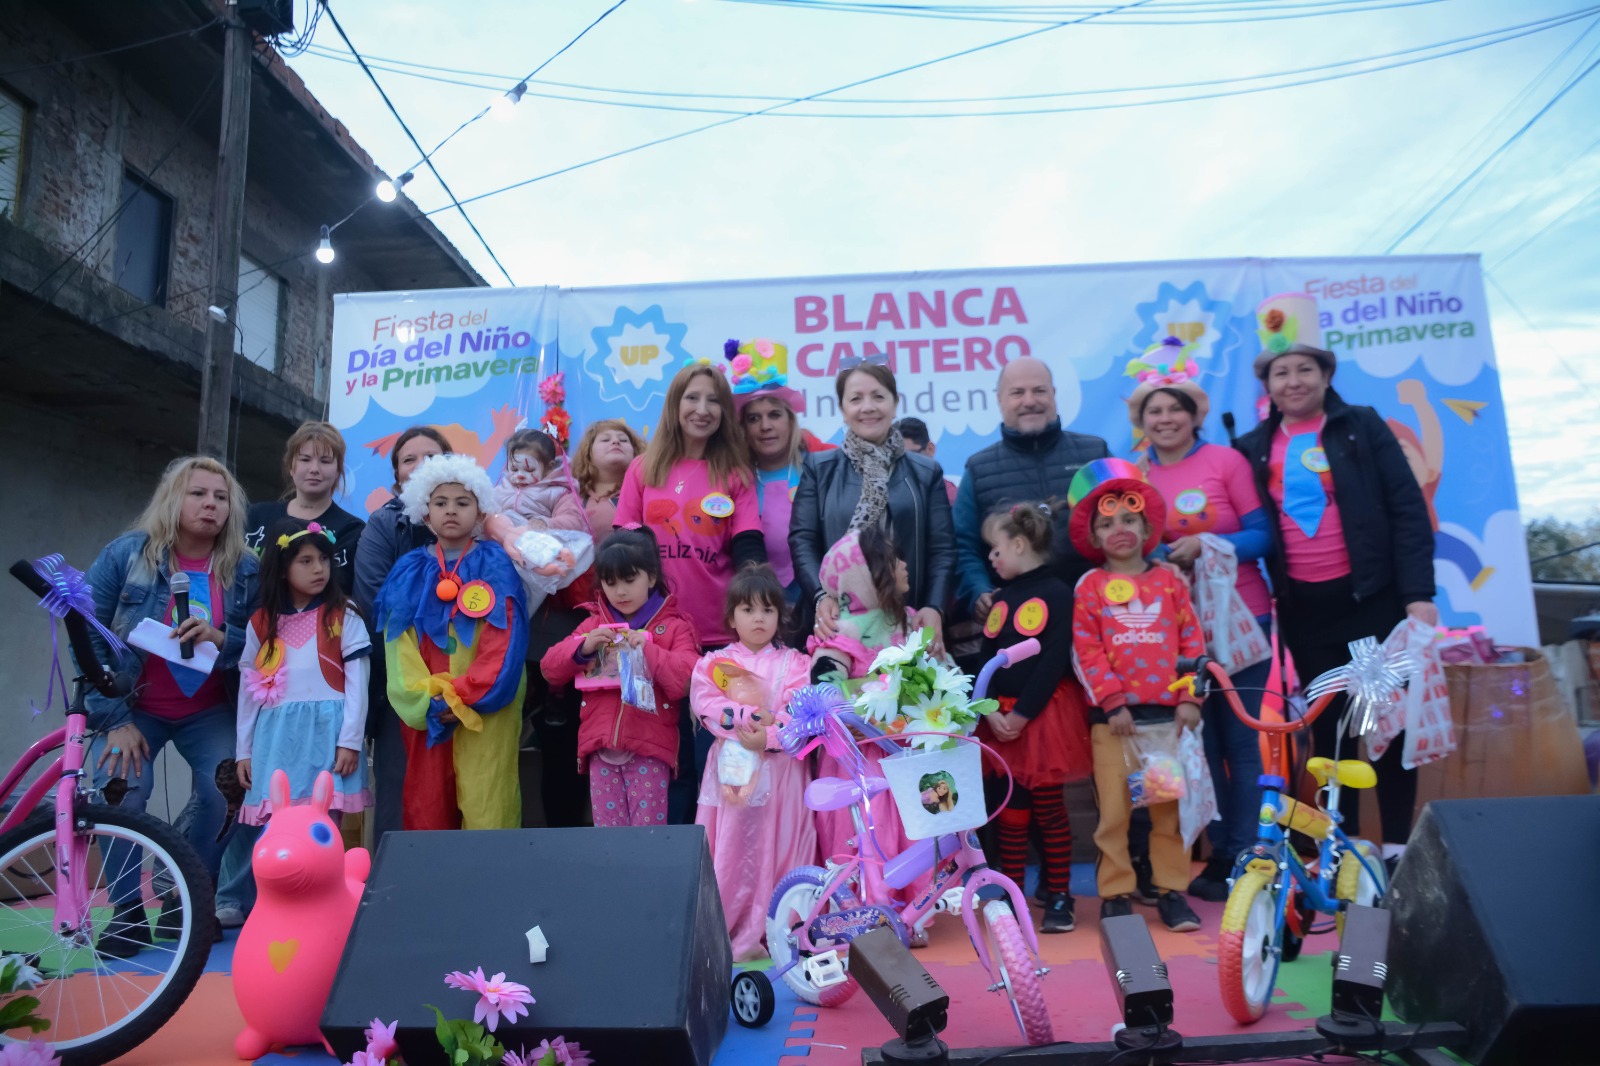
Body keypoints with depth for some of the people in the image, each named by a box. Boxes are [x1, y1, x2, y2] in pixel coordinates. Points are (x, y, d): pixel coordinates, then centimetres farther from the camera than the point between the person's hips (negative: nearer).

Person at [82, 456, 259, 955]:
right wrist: (114, 719, -14)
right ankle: (128, 910, 3)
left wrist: (221, 638, -29)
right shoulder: (125, 554, -10)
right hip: (133, 708, -1)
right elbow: (87, 637, -9)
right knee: (119, 793, -21)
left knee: (226, 792, -18)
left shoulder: (245, 569, -8)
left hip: (209, 712, 1)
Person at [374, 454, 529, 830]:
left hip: (485, 709, -3)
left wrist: (464, 697, -14)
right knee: (426, 809, 6)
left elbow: (504, 641, -7)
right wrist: (426, 699, -11)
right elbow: (398, 643, 3)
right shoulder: (408, 572, 9)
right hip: (426, 710, 3)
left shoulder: (496, 566, 0)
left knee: (485, 808, -2)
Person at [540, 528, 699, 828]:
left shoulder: (674, 626, 2)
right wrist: (582, 648, -8)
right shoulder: (594, 625, 14)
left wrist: (648, 650, -20)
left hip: (649, 749, -3)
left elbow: (686, 679, -9)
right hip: (601, 747, 4)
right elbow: (550, 668, 10)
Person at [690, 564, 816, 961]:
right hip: (733, 767, 1)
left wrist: (768, 737, -21)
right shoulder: (715, 662, 7)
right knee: (731, 850, 4)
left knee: (777, 848, 4)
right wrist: (748, 716, -19)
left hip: (780, 771, 0)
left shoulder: (793, 663, 4)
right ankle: (729, 932, 13)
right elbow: (705, 704, -9)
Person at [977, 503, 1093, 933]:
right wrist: (991, 712, -6)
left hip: (1044, 716, -5)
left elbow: (1055, 662, -14)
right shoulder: (998, 599, 12)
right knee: (1011, 809, 10)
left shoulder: (1057, 594, -7)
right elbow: (985, 660, 8)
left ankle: (1058, 895, 12)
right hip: (1001, 719, 6)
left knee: (1049, 808, 1)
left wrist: (1022, 714, -16)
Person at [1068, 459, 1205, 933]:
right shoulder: (1090, 587, 3)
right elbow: (1086, 651, -3)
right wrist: (1112, 701, -10)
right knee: (1114, 808, 1)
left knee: (1171, 806, 6)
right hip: (1113, 716, -1)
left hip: (1168, 713, 2)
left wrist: (1189, 697, -2)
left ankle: (1171, 889, 18)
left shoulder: (1169, 581, 8)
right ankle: (1115, 894, 12)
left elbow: (1191, 640, 6)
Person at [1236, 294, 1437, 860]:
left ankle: (1398, 844, 15)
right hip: (1303, 606, 2)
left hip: (1372, 596, -2)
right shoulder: (1254, 449, 5)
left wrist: (1418, 593, -10)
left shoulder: (1362, 427, 0)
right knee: (1328, 725, 9)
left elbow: (1407, 510, -4)